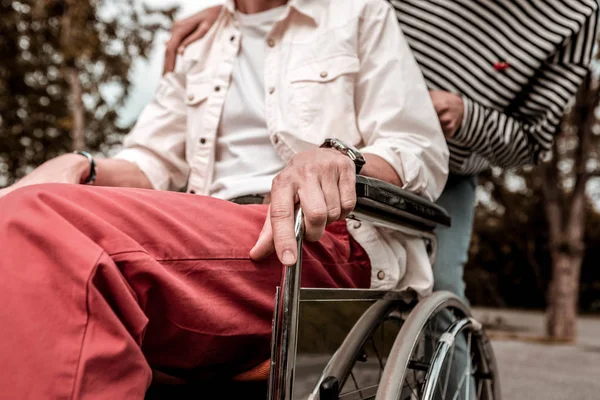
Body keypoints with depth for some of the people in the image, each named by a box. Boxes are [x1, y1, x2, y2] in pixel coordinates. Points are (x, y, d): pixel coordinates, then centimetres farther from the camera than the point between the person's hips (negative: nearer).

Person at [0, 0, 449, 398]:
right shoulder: (198, 52, 29)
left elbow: (423, 155, 4)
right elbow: (152, 161, 20)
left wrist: (339, 157, -20)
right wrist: (79, 167, -3)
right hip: (207, 243, 5)